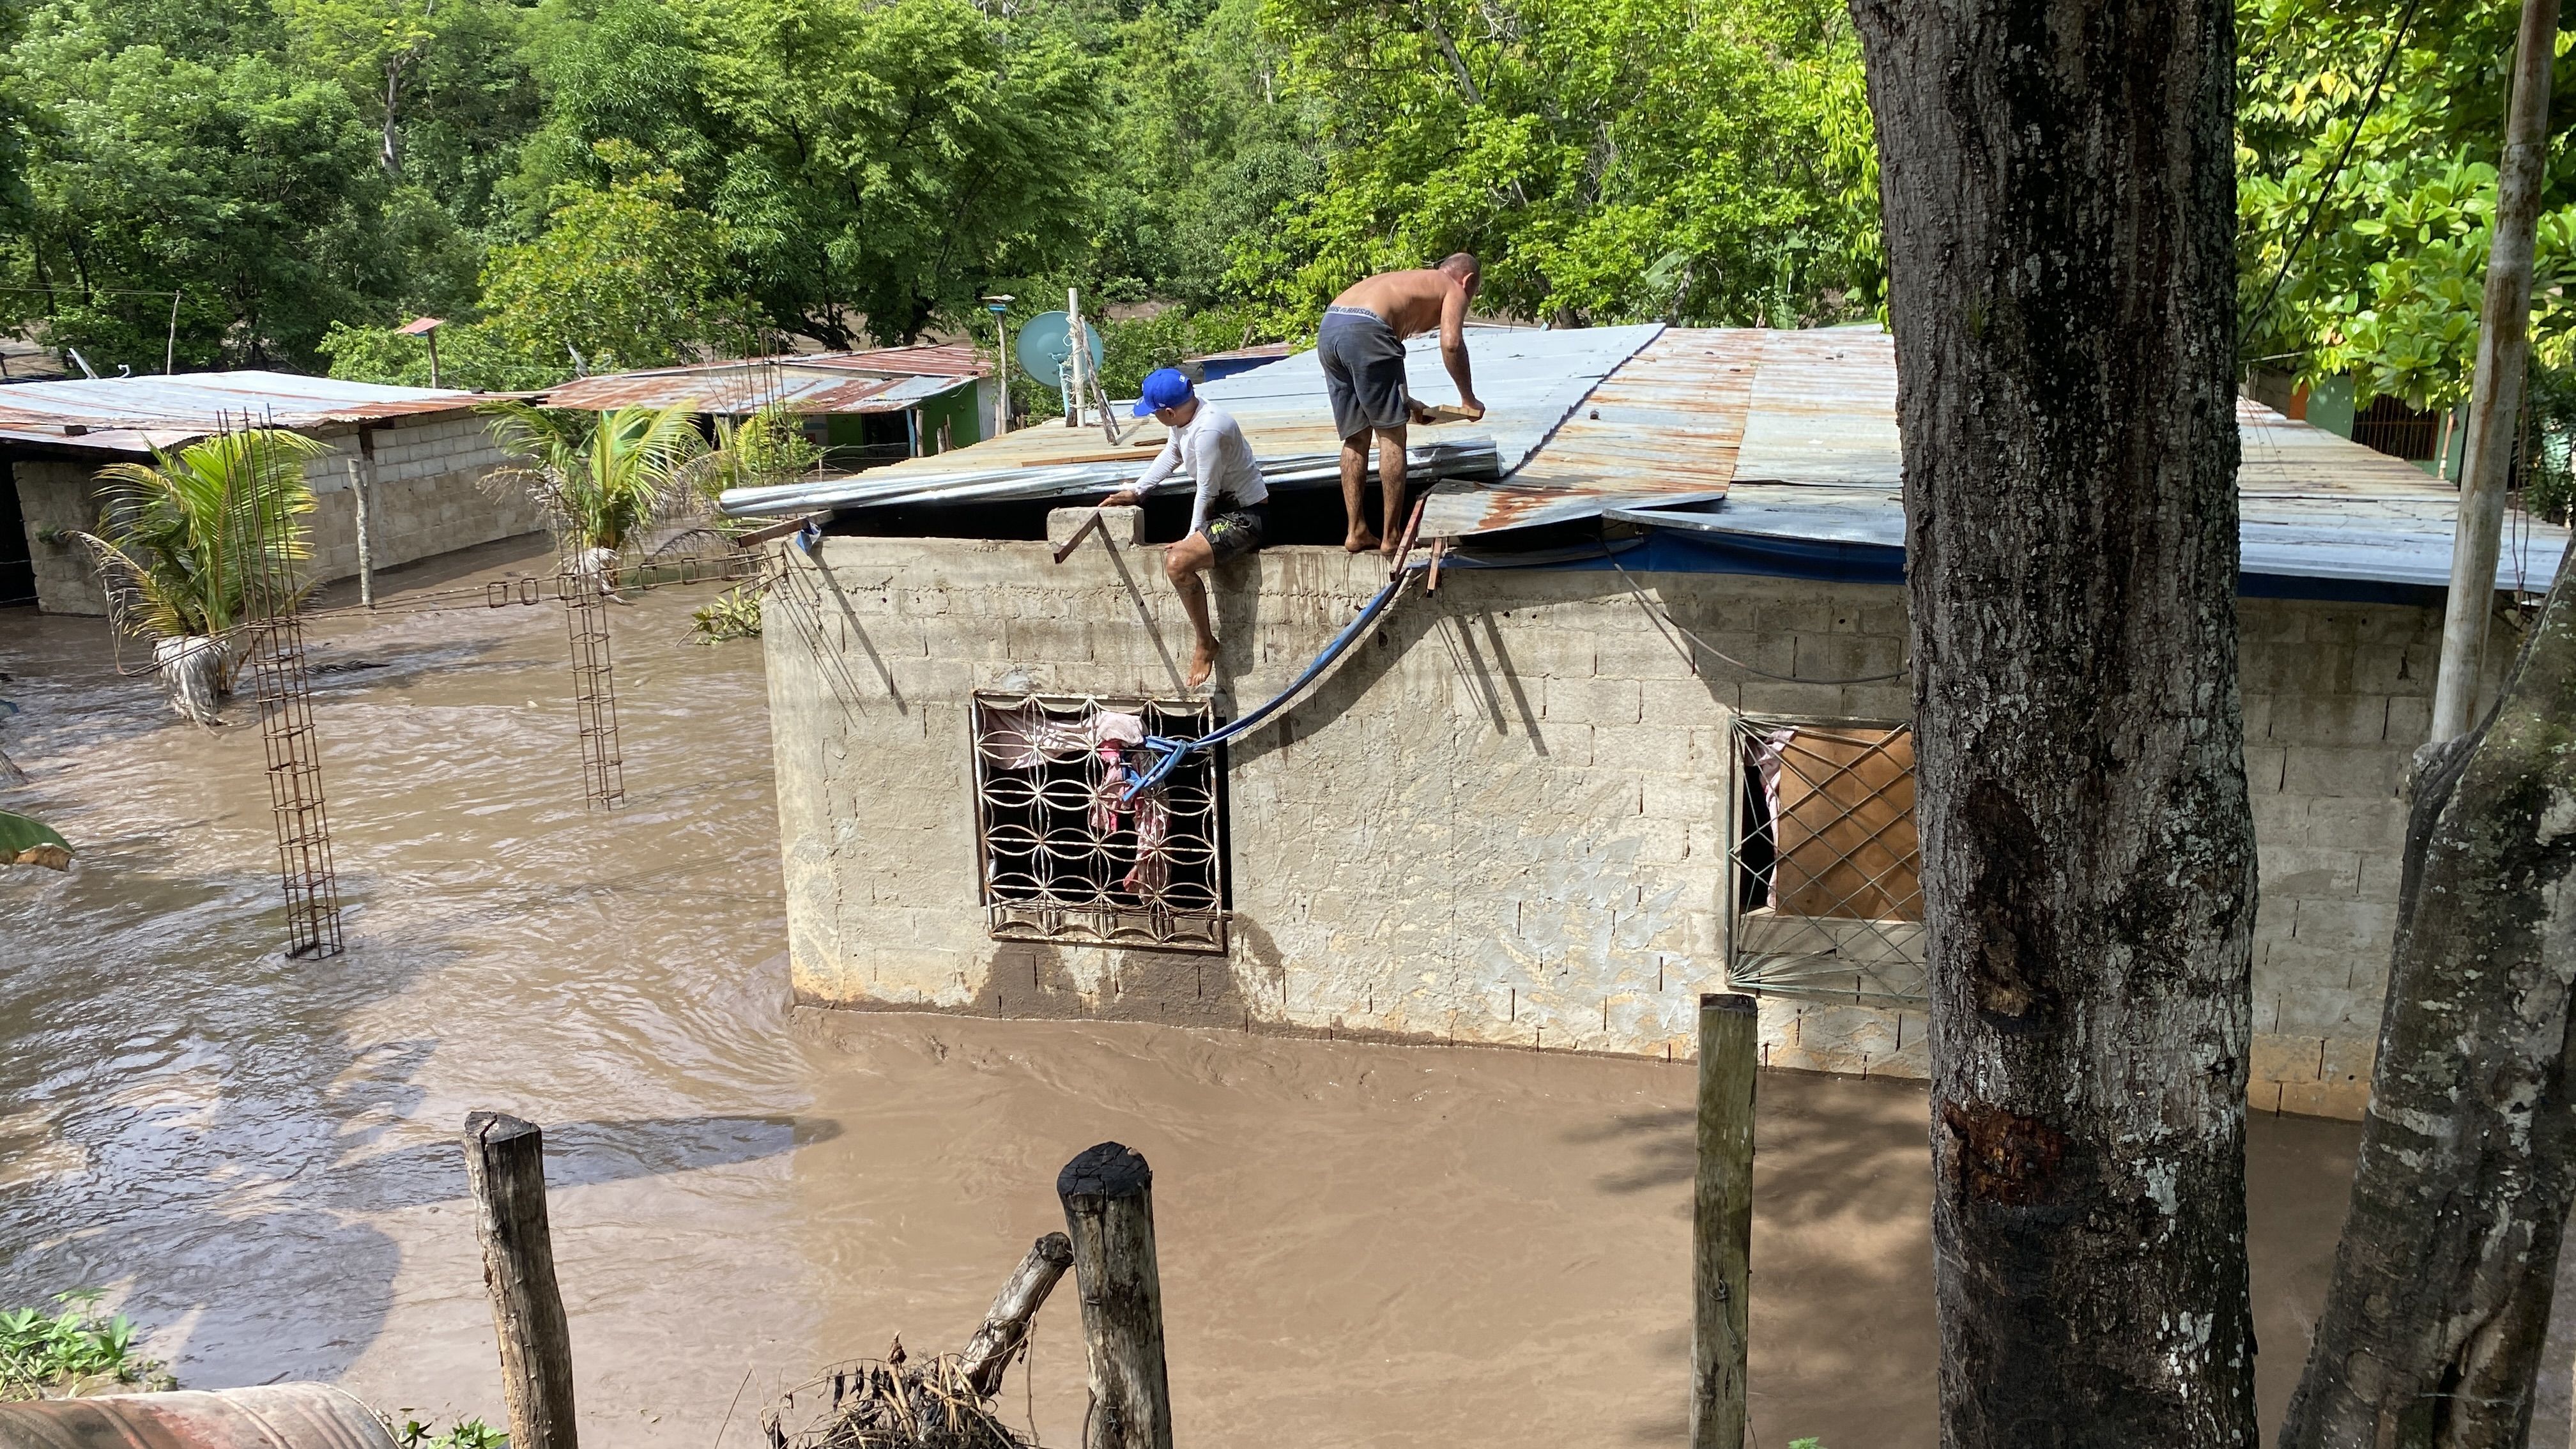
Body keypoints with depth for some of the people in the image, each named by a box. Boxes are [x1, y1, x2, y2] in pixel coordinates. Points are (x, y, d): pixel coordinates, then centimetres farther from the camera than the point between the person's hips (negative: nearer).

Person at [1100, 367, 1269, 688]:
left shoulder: (1208, 431, -29)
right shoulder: (1186, 413, 0)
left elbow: (1207, 492, -20)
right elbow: (1171, 455, 19)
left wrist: (1193, 536, -7)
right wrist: (1137, 490, 19)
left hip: (1246, 516, -11)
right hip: (1223, 504, 11)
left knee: (1178, 562, -27)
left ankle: (1205, 644, -12)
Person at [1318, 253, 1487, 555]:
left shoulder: (1407, 282, 36)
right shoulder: (1454, 291, 14)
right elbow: (1451, 343, -5)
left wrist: (1405, 401, 48)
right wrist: (1469, 399, 6)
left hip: (1328, 328, 8)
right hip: (1365, 330, -8)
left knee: (1356, 438, 15)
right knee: (1392, 435, 3)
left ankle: (1356, 532, 17)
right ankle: (1391, 536, 6)